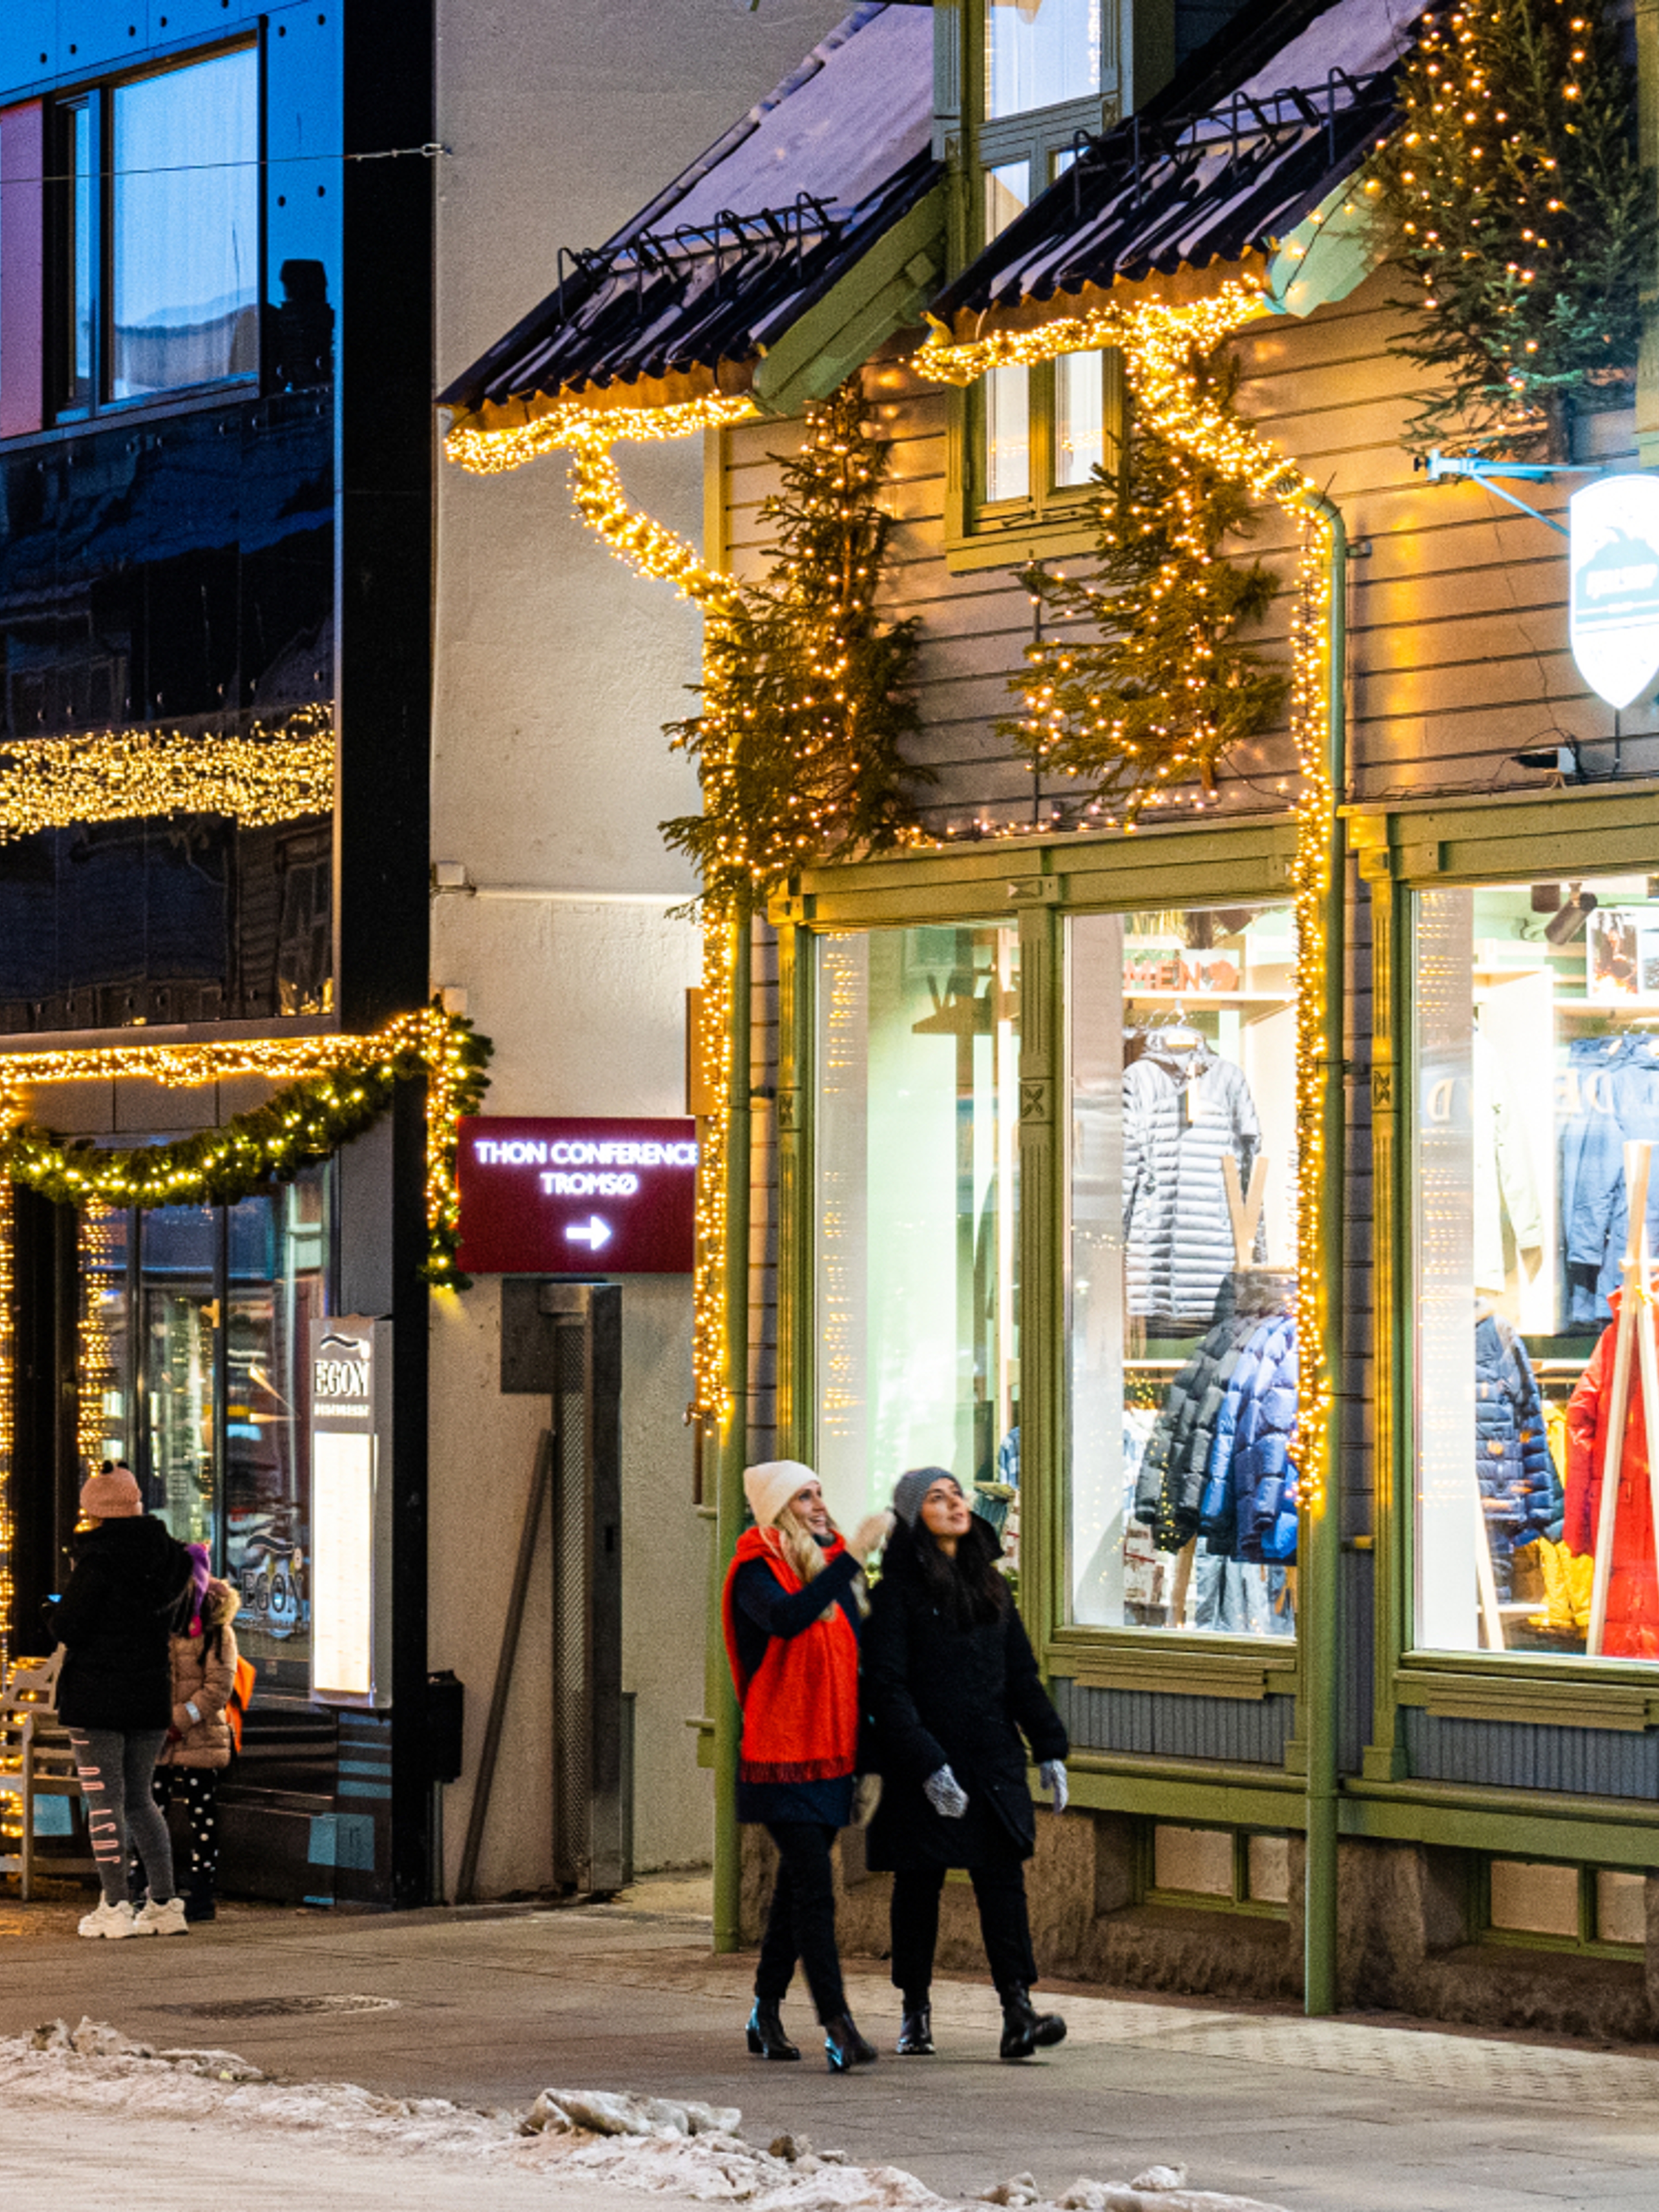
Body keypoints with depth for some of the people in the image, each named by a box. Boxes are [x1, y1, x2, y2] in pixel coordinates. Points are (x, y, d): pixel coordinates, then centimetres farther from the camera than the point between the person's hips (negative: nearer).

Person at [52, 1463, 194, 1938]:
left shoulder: (100, 1559, -15)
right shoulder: (169, 1557, 4)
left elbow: (68, 1626, -14)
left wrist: (56, 1613, 6)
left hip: (96, 1694, -6)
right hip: (151, 1692, 6)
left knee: (104, 1801, 0)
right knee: (139, 1798, 15)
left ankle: (115, 1908, -1)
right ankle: (164, 1904, 10)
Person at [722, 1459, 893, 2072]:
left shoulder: (831, 1569, 13)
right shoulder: (757, 1572, -10)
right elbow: (786, 1618, -33)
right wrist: (851, 1557, -34)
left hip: (831, 1756, 8)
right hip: (781, 1756, -7)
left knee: (798, 1888, 13)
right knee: (815, 1889, -13)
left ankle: (766, 2016, 24)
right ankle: (837, 2027, -17)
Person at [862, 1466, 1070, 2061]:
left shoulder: (989, 1582, 12)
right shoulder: (897, 1589, -6)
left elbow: (1020, 1671, 16)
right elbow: (886, 1687, -12)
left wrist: (1050, 1748, 9)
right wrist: (927, 1766, -19)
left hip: (993, 1758, 4)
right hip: (923, 1759, -4)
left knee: (1003, 1876, -7)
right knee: (919, 1884, 5)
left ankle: (1018, 2011, -16)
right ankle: (916, 2012, 18)